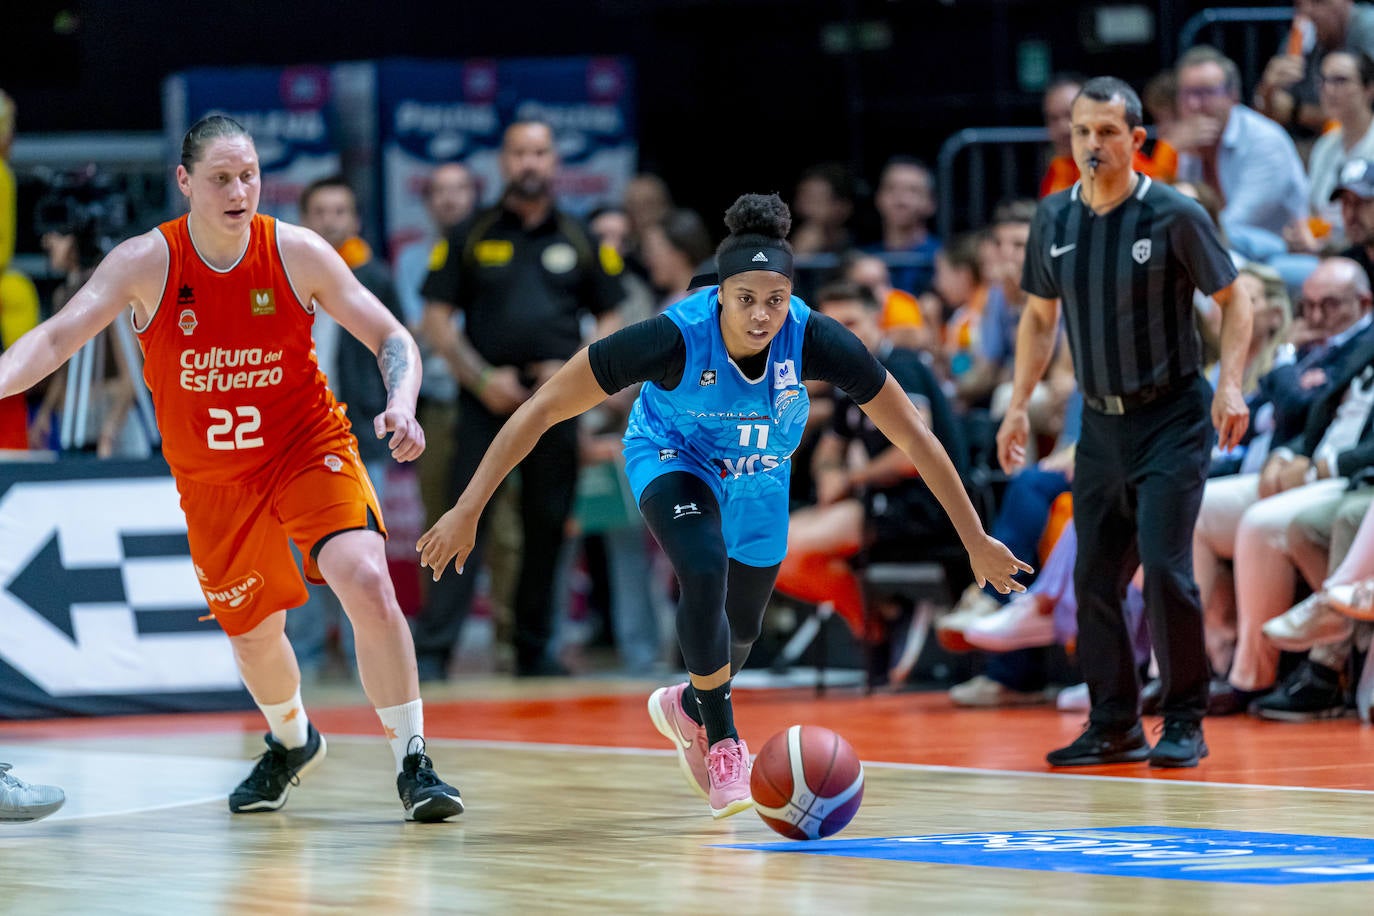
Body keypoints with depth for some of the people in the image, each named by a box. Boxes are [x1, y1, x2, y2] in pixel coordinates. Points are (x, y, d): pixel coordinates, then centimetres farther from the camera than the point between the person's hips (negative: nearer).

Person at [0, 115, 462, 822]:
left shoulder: (298, 253, -14)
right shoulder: (146, 263, -14)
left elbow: (391, 338, -8)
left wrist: (402, 405, -28)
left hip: (308, 448, -2)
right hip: (212, 481, 2)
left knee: (368, 585, -24)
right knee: (253, 633, 14)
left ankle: (412, 763, -12)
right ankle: (292, 744, 47)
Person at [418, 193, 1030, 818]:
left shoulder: (814, 340, -35)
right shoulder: (675, 337, -39)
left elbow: (914, 437, -24)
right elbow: (542, 409, -33)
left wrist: (976, 541, -21)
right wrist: (467, 512, -35)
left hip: (759, 474, 3)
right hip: (672, 456, -3)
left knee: (741, 627, 19)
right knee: (704, 571, -31)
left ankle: (688, 705, 55)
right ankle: (720, 738, -7)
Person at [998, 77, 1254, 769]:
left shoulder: (1174, 216, -11)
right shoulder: (1054, 218, 3)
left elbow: (1232, 298, -4)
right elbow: (1039, 317, 15)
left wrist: (1230, 384, -17)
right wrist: (1019, 406, 9)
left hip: (1171, 419, -5)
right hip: (1100, 423, 5)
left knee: (1164, 569, -14)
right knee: (1095, 579, 4)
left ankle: (1184, 724, -2)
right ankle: (1114, 728, 14)